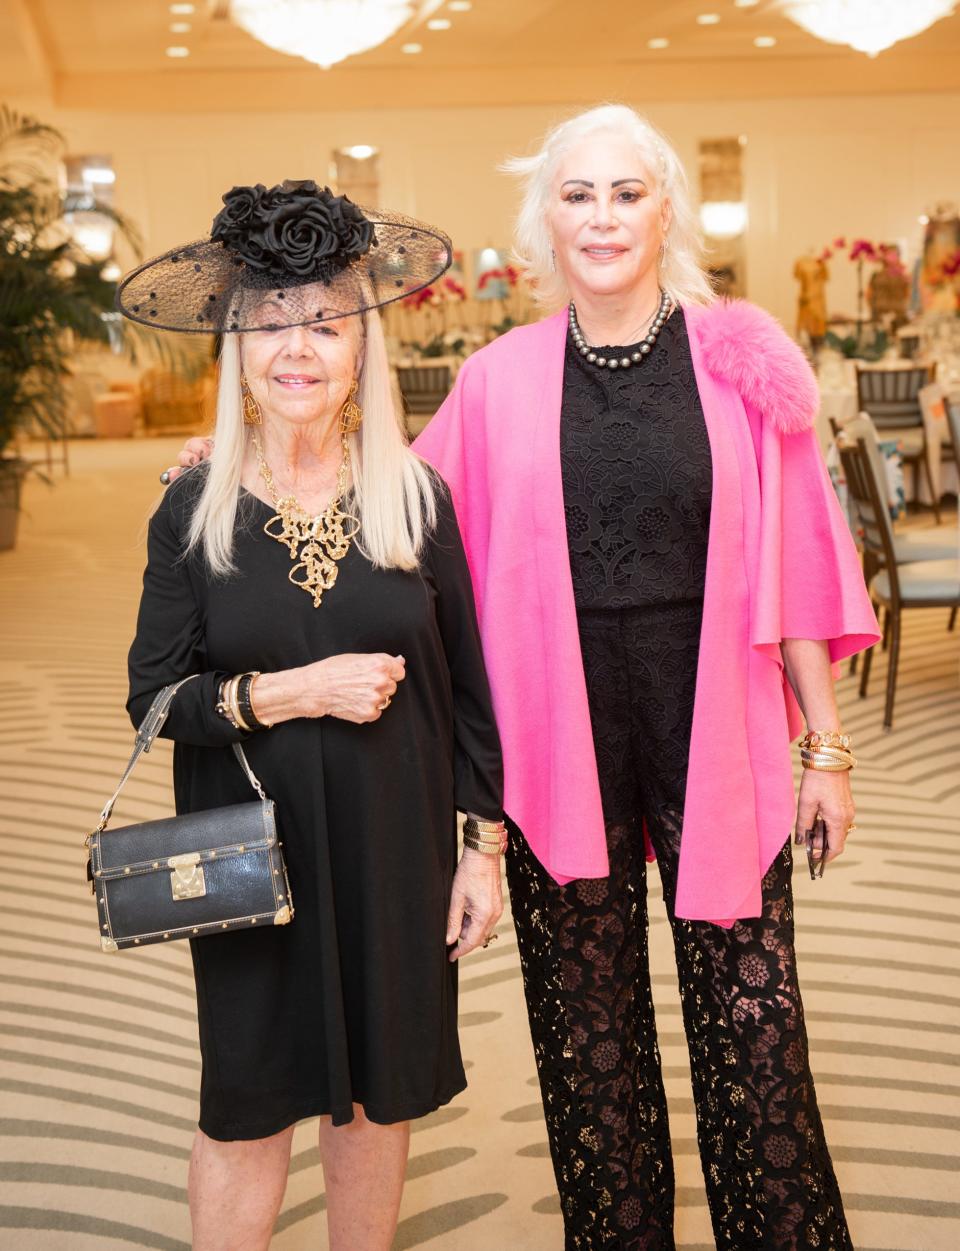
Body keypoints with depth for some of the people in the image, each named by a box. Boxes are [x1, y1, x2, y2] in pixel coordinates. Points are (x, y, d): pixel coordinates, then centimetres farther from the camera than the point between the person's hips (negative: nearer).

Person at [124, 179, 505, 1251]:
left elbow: (466, 688, 2)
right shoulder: (195, 510, -4)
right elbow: (153, 696, -4)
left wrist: (482, 845, 0)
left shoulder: (416, 498, -3)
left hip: (395, 846, 1)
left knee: (378, 1092, 14)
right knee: (249, 1102, 10)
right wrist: (290, 692, -17)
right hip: (251, 851, -1)